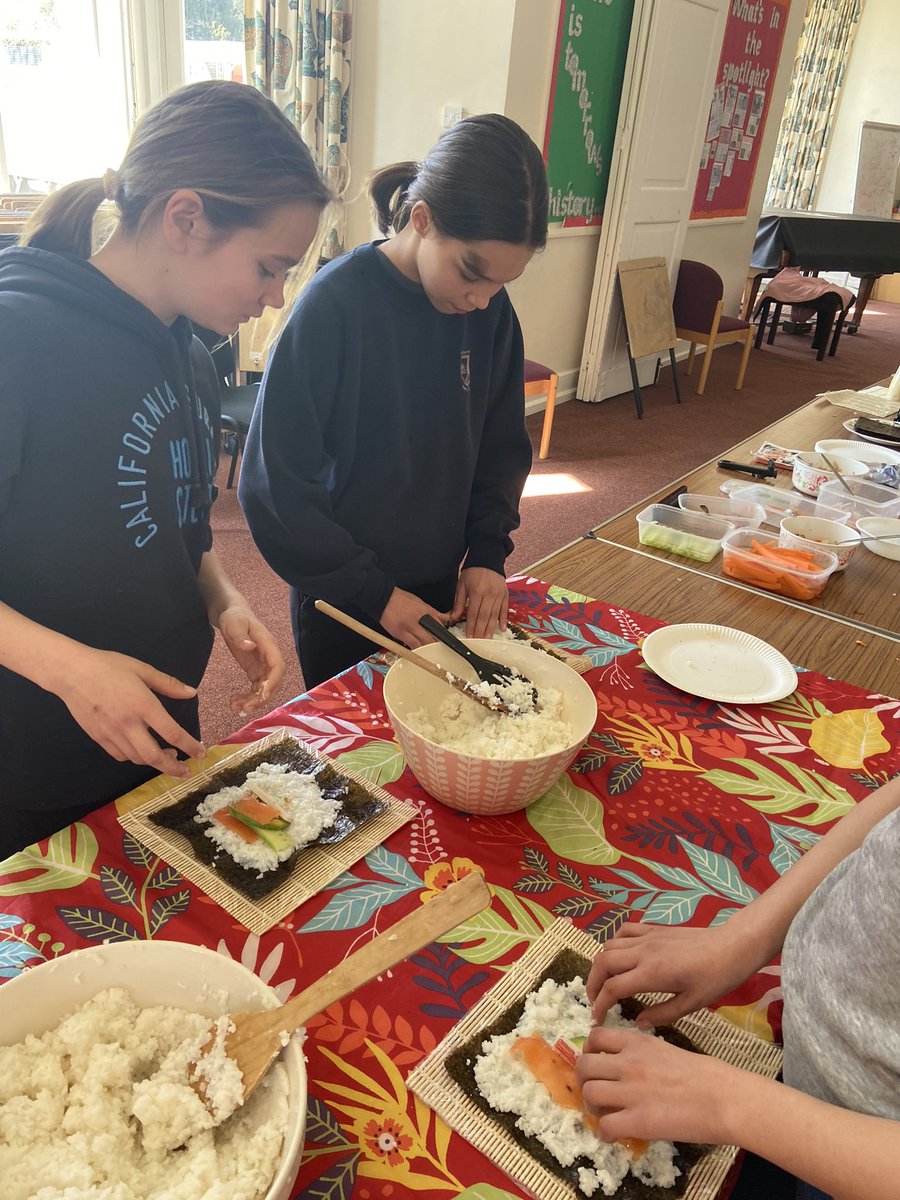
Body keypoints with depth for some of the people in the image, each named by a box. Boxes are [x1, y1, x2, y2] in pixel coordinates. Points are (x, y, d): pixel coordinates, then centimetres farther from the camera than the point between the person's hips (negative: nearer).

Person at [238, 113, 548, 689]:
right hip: (344, 600, -4)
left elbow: (503, 444, 6)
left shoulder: (491, 309, -6)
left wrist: (488, 553, -6)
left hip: (441, 589, 5)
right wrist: (373, 592, -18)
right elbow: (274, 483, -19)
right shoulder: (336, 303, -22)